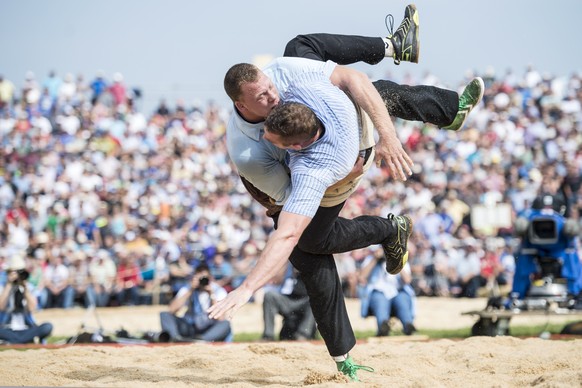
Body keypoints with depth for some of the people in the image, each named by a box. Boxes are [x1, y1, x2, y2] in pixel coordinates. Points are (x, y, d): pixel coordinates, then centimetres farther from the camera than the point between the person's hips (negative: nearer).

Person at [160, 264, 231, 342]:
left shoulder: (219, 291, -4)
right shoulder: (187, 289, 1)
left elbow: (220, 319, -16)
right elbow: (172, 310, -14)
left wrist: (211, 294, -20)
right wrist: (190, 291, -17)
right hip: (189, 328, 2)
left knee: (226, 324, -34)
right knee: (164, 315, -20)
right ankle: (176, 337, -52)